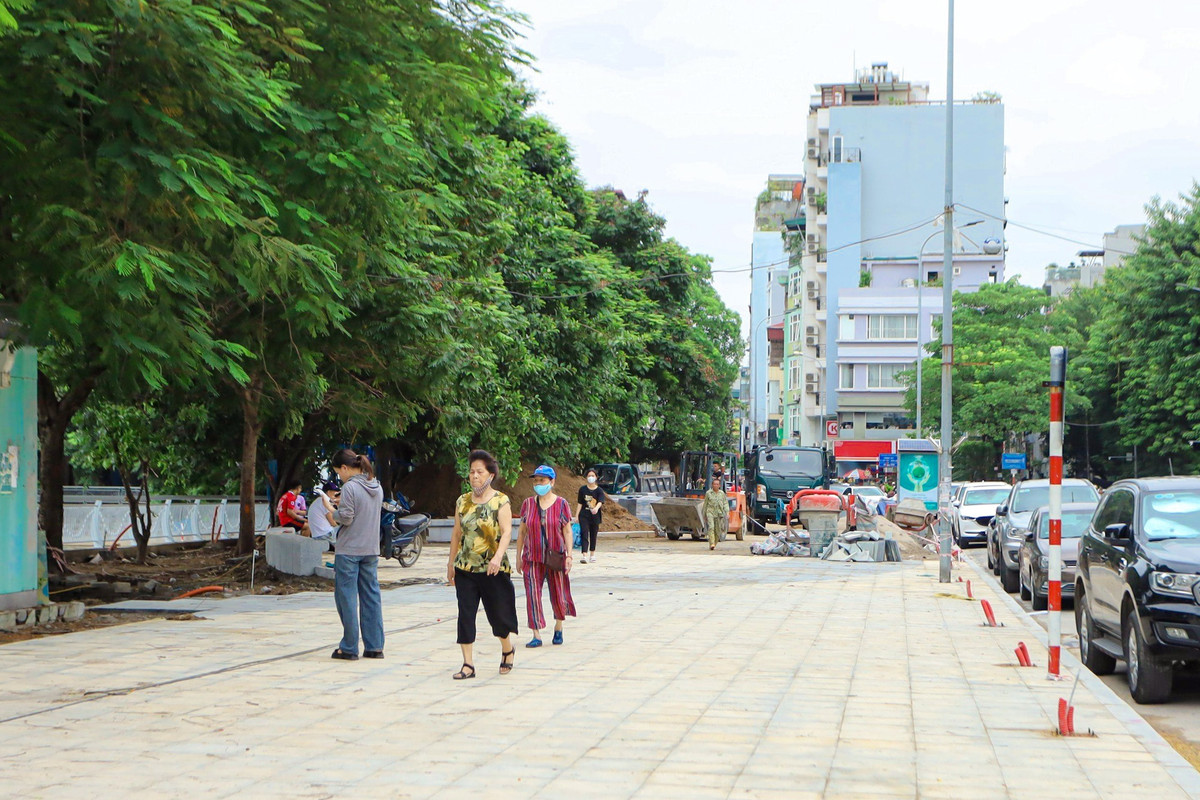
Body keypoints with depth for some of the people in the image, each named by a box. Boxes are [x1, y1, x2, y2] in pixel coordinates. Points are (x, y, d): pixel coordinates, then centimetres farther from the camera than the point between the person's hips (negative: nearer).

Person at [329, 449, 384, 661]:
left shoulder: (350, 487, -14)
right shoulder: (377, 487, 10)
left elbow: (346, 518, -18)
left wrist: (331, 512, 1)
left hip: (349, 550, -7)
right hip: (371, 550, 7)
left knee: (347, 597, 0)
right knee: (371, 596, 10)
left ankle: (349, 648, 2)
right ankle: (374, 647, 11)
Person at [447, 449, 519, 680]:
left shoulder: (500, 501, -5)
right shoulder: (462, 502, 9)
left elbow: (506, 532, -15)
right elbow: (457, 534, 15)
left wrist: (498, 557, -30)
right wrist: (451, 564, 17)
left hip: (493, 570, -4)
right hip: (465, 568, 4)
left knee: (498, 613, 5)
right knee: (465, 615, -1)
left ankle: (508, 648, 34)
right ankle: (468, 665, 3)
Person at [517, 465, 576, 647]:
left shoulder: (561, 504, -1)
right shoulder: (527, 504, 5)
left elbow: (567, 531, 1)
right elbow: (522, 532, 10)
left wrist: (569, 555, -7)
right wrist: (519, 557, 9)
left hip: (555, 557, -1)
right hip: (532, 557, 1)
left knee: (558, 595, 7)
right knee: (533, 596, -4)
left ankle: (558, 628, 30)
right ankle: (537, 635, 0)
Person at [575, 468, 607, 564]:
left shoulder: (599, 490, 0)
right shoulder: (582, 489, 4)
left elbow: (600, 502, -16)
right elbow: (580, 503, 6)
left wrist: (596, 508, -37)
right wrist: (576, 515, 1)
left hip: (595, 516, 0)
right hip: (584, 515, 0)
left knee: (593, 535, 10)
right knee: (584, 534, -12)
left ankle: (592, 555, 25)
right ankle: (584, 555, -20)